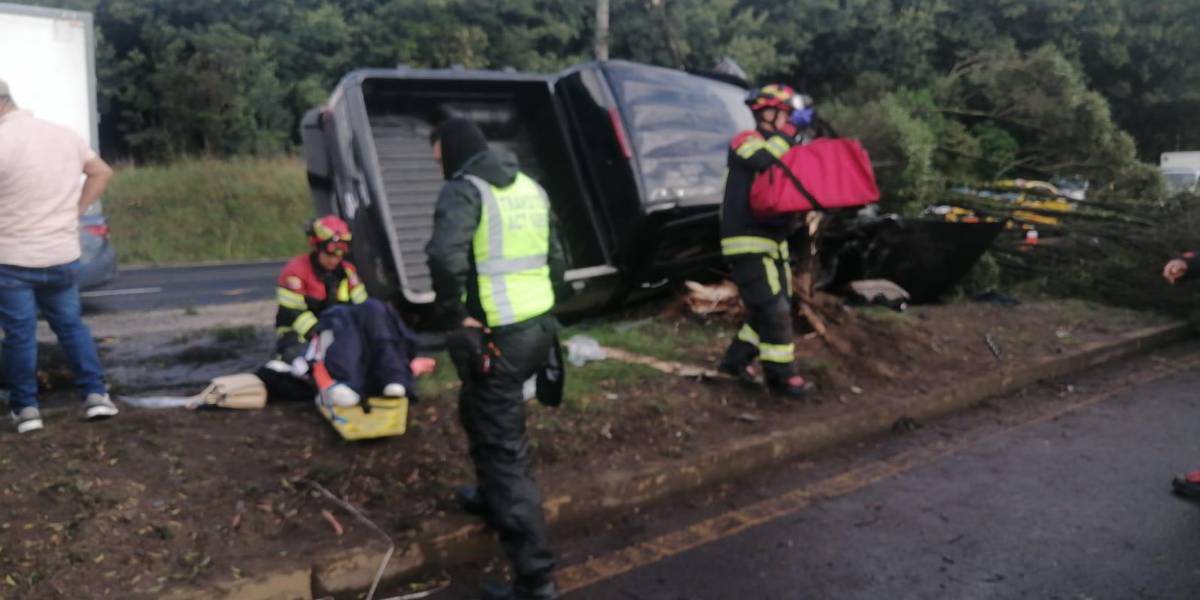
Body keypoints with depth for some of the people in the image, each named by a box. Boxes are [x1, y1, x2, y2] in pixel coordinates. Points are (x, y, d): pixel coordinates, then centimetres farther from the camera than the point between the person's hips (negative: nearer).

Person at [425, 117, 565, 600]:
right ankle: (492, 499, 51)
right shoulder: (530, 187, 15)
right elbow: (556, 258, 18)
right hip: (537, 328, 9)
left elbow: (445, 255, -30)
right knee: (480, 413, 31)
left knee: (505, 449, -2)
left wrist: (454, 315, -17)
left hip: (495, 338, -9)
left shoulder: (464, 189, -11)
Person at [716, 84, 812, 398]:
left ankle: (736, 359, 24)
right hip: (748, 243, -9)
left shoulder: (778, 146, 19)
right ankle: (781, 376, 1)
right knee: (774, 310, -8)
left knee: (776, 308, 13)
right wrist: (788, 132, -20)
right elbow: (766, 160, -31)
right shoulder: (745, 141, -8)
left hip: (772, 242, 9)